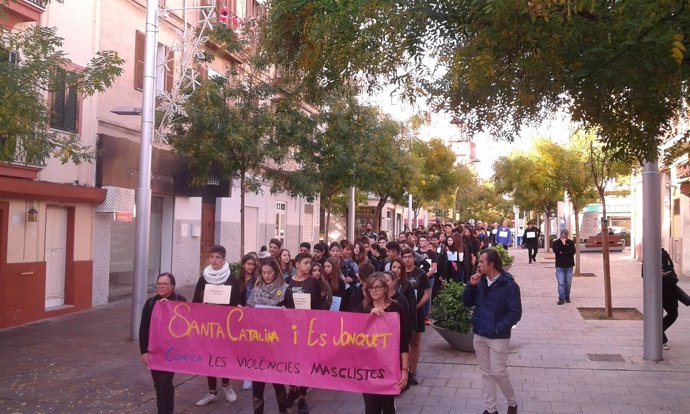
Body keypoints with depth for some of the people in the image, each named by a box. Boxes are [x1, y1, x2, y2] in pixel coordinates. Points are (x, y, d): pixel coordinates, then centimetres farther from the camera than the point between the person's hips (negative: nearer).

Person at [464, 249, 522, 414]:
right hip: (479, 335, 6)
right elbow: (467, 303, 6)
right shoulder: (480, 281, 3)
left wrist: (497, 328, -19)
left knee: (498, 372, -3)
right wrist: (471, 286, -9)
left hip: (498, 337, -6)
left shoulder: (509, 285, -15)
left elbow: (515, 313, -15)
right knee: (486, 373, 12)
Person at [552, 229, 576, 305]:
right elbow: (555, 251, -15)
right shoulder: (556, 242, 2)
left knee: (568, 283, 6)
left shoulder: (571, 242, 4)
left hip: (569, 266, 1)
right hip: (559, 266, -1)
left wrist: (562, 253, -14)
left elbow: (573, 252, -11)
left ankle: (567, 297, 21)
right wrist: (562, 244, -17)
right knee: (561, 283, -6)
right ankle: (561, 298, -4)